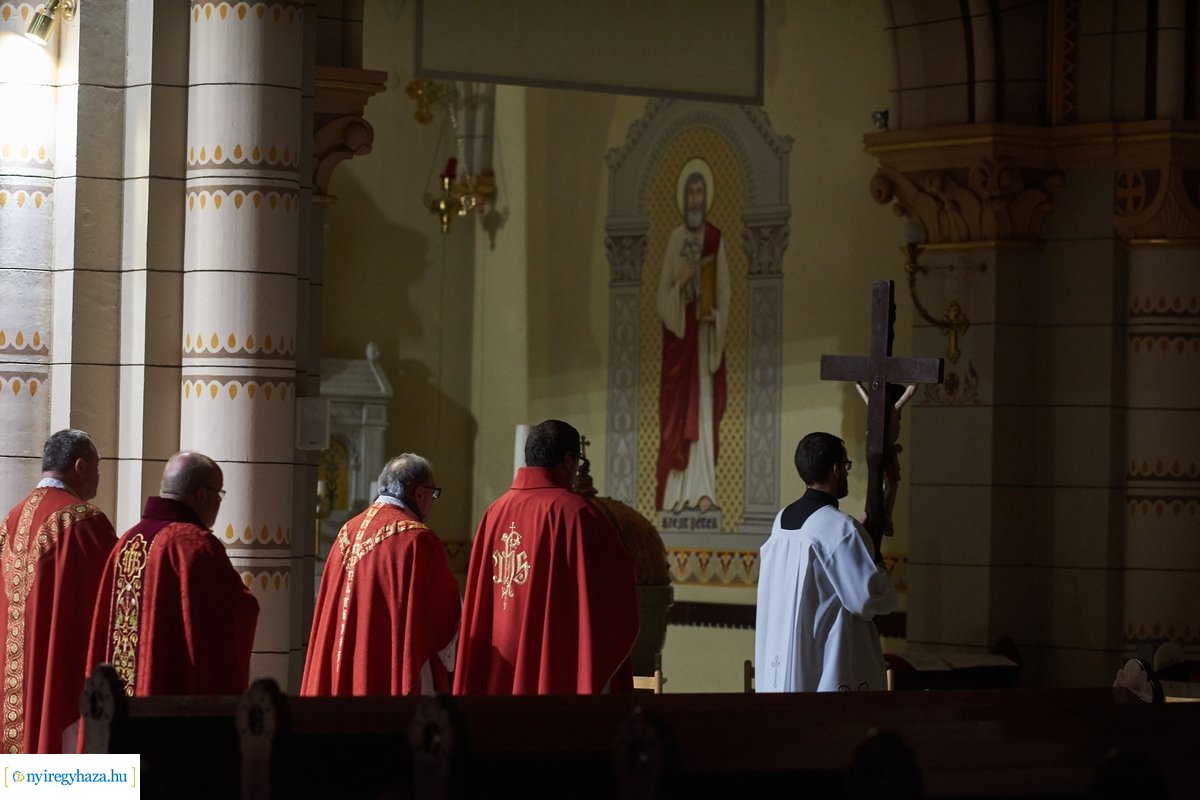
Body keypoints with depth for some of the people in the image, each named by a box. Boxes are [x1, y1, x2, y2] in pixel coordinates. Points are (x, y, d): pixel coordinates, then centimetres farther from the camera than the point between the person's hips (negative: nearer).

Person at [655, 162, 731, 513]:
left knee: (705, 405, -3)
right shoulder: (675, 240, 6)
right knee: (678, 407, -1)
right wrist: (680, 284, -14)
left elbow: (724, 293, 3)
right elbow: (662, 296, 5)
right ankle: (678, 491, 0)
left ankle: (704, 489, -5)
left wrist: (714, 315, -15)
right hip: (679, 333, 1)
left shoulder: (715, 239, 3)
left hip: (706, 335, -1)